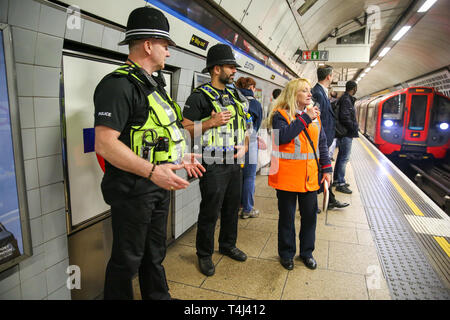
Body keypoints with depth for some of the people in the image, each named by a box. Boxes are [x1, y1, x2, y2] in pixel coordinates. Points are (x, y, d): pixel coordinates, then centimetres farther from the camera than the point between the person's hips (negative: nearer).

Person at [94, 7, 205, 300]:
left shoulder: (152, 85, 14)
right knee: (127, 260, 8)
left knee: (155, 254, 24)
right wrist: (152, 170, -33)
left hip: (159, 186, 10)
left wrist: (181, 159, 15)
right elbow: (105, 144, -26)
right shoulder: (119, 85, -18)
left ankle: (158, 296, 43)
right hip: (132, 190, -9)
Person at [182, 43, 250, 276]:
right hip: (213, 164, -7)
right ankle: (204, 255, 22)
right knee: (210, 211, 3)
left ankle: (228, 245, 37)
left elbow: (244, 124, 20)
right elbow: (185, 129, -11)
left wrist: (245, 145, 4)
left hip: (235, 162, 7)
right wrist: (211, 122, -20)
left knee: (232, 207, 17)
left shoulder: (235, 95, 14)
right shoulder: (200, 96, -8)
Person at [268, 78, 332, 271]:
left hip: (310, 175, 5)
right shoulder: (280, 115, -5)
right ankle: (286, 253, 28)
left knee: (310, 215, 14)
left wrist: (326, 168, 8)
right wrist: (305, 118, -19)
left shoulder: (314, 115, 11)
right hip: (287, 175, -5)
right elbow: (282, 136, -24)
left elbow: (322, 143, 13)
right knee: (287, 216, 9)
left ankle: (307, 252, 33)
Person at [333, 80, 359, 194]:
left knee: (341, 156, 16)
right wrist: (354, 128, -13)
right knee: (344, 158, -7)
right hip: (346, 134, -11)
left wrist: (354, 128, 12)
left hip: (344, 133, 11)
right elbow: (345, 117, -24)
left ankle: (337, 179, 26)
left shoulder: (345, 99, 15)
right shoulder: (346, 100, -15)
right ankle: (340, 183, -2)